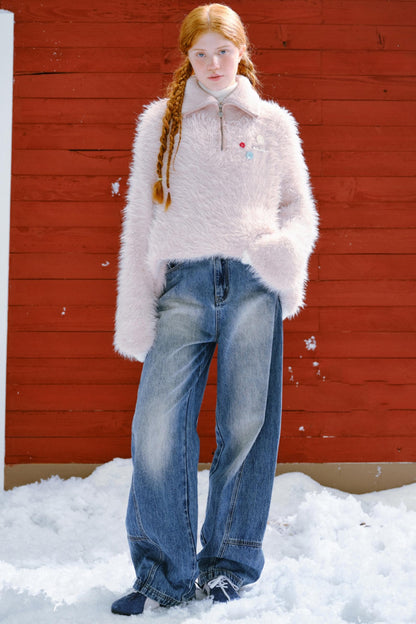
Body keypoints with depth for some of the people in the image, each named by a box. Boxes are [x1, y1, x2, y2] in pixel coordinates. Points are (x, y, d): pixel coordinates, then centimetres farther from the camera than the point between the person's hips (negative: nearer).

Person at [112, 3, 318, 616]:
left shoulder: (274, 124, 15)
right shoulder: (160, 122, 15)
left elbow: (299, 207, 17)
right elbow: (140, 217, 13)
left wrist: (287, 250, -8)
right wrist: (135, 308, 4)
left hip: (253, 287, 0)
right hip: (183, 285, 0)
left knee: (246, 427, 1)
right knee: (158, 426, -10)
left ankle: (229, 563, 15)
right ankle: (164, 573, 0)